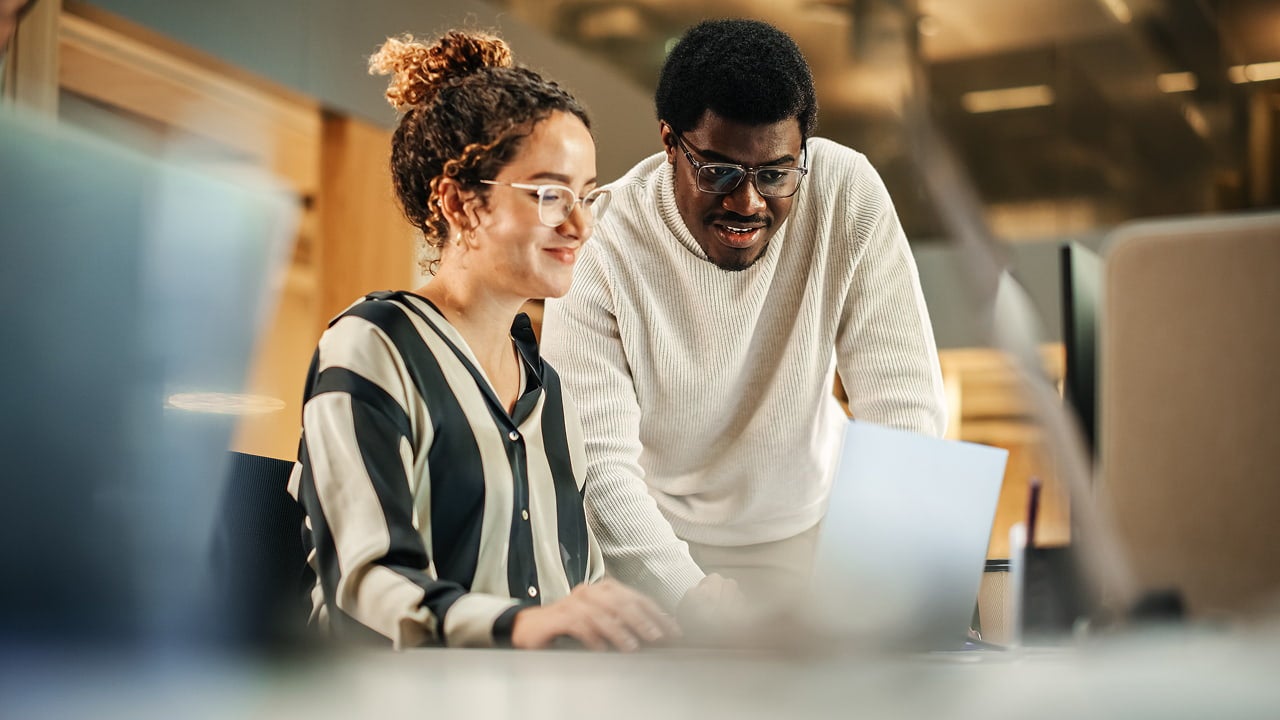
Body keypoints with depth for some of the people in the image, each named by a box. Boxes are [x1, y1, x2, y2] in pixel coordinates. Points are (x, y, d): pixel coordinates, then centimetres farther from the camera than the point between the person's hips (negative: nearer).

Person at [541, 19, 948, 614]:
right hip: (656, 540, 0)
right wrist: (687, 595, -36)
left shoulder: (848, 194, -14)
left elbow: (904, 407, -13)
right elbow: (595, 462, -21)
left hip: (809, 525, 1)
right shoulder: (602, 244, -18)